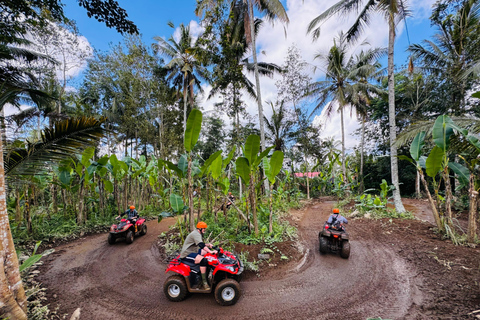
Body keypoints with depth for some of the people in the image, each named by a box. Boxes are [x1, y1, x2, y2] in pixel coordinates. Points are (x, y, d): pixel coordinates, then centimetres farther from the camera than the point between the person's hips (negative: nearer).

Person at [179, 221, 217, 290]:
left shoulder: (198, 234, 13)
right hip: (187, 254, -11)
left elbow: (200, 244, 23)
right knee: (203, 260, -29)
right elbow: (201, 245, -34)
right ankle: (204, 283, -21)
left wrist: (208, 245, 7)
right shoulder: (195, 234, -20)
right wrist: (211, 251, -39)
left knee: (206, 252, 14)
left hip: (193, 251, 11)